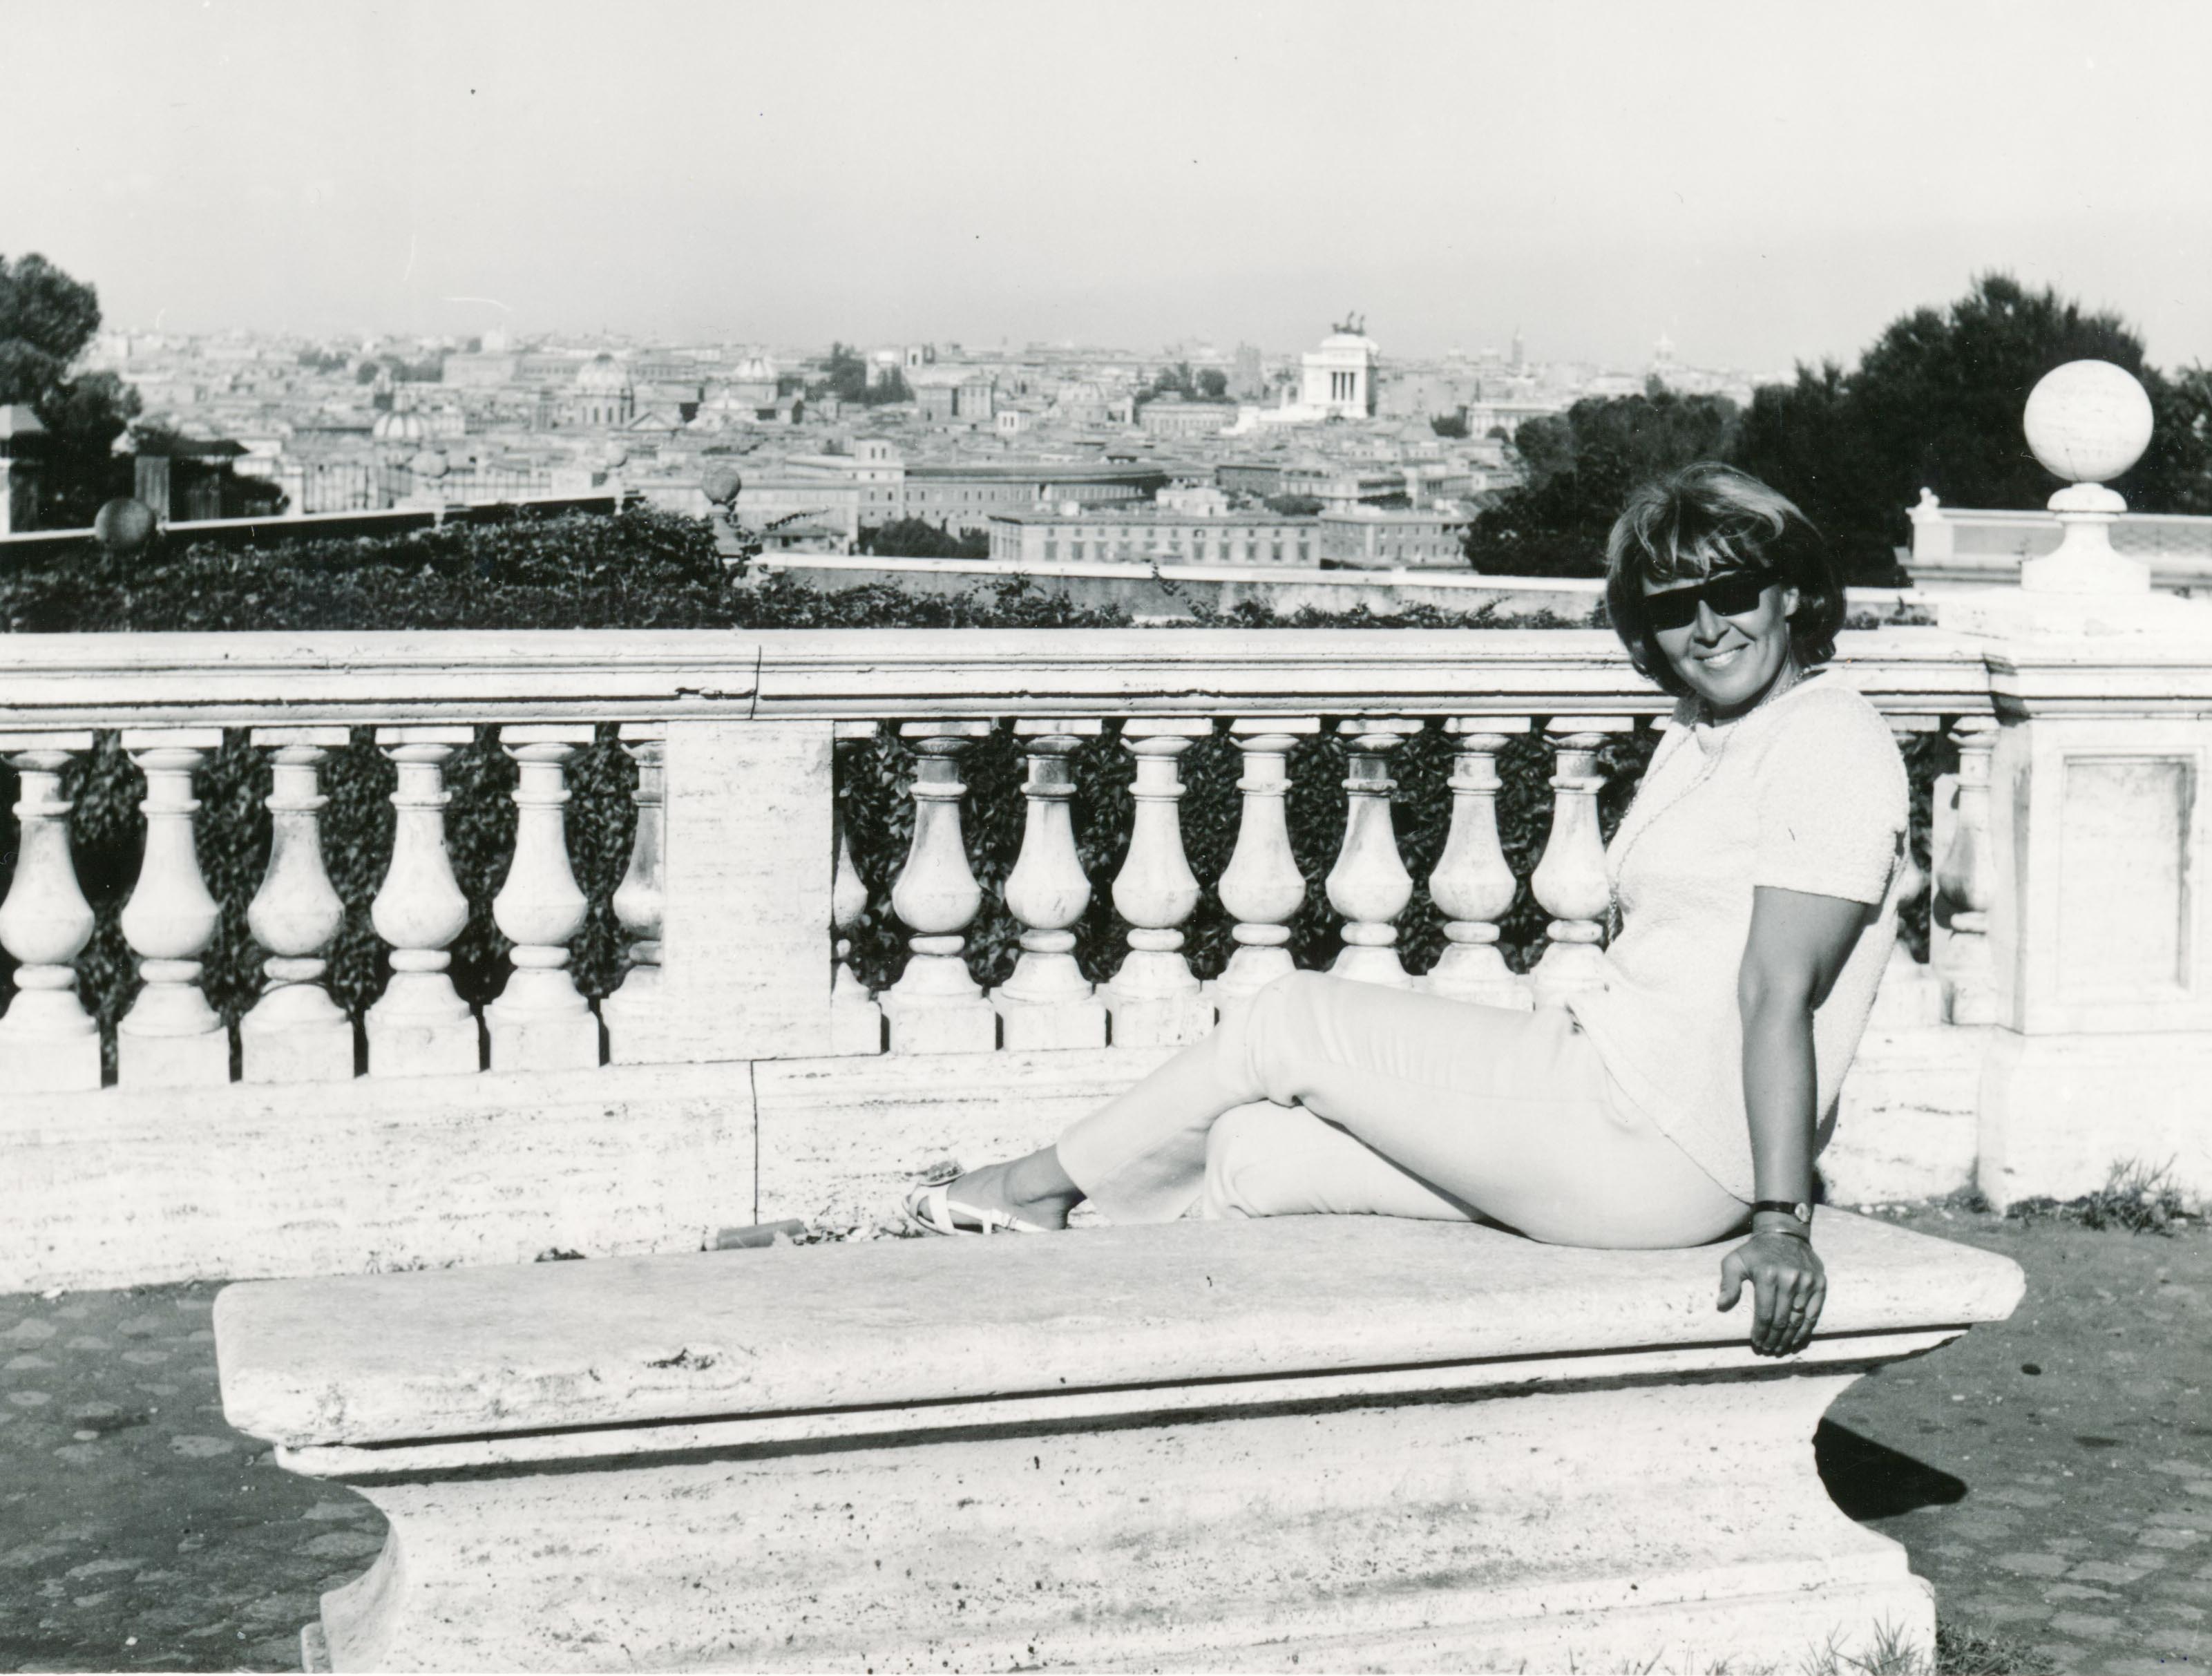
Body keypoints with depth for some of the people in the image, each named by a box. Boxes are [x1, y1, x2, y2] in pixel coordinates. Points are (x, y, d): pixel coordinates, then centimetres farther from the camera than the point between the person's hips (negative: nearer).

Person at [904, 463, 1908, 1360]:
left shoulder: (1829, 747, -13)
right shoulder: (1696, 737, 17)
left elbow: (1779, 993, -21)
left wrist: (1780, 1218, -23)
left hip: (1654, 1155, -9)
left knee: (1291, 1022, 2)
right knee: (1251, 1153, 5)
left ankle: (1041, 1184, 23)